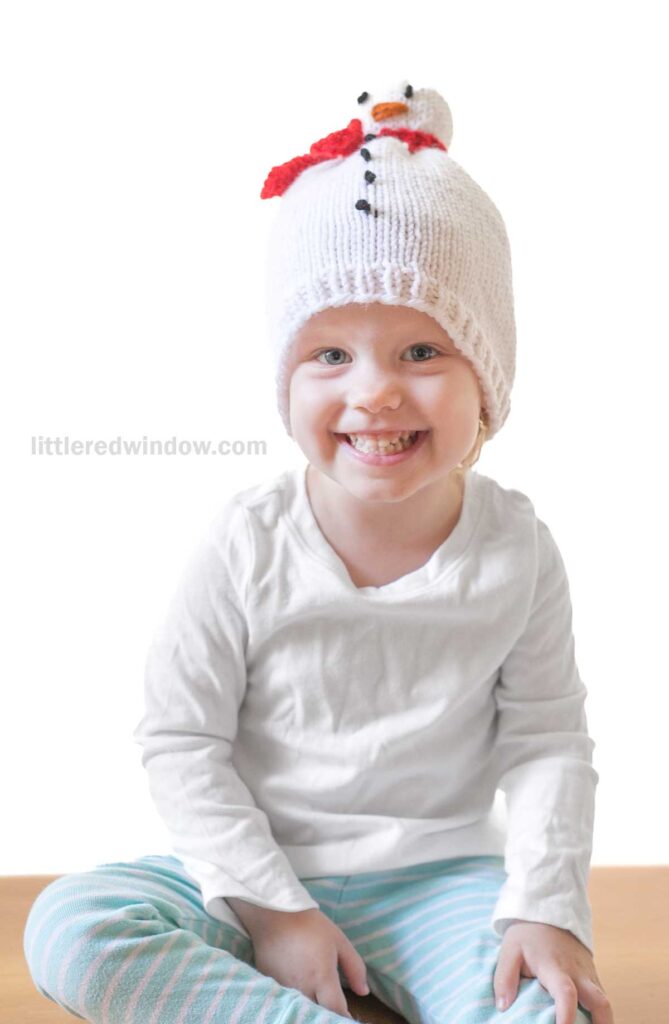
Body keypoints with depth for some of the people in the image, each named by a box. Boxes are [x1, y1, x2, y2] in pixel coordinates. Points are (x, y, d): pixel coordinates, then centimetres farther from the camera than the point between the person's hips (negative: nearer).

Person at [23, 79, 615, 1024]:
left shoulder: (516, 550, -9)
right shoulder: (247, 548, -13)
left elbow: (548, 742, -3)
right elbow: (179, 741, -8)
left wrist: (545, 907, -15)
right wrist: (272, 907, -13)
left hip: (438, 878, 0)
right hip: (259, 875, 1)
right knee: (70, 930, -23)